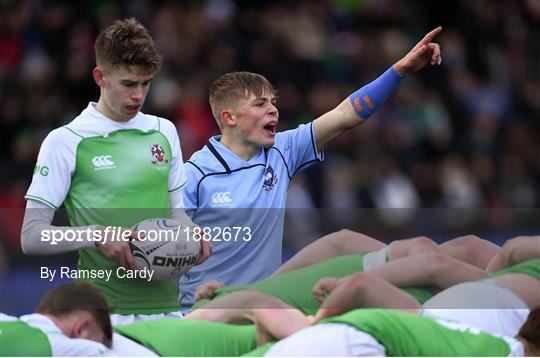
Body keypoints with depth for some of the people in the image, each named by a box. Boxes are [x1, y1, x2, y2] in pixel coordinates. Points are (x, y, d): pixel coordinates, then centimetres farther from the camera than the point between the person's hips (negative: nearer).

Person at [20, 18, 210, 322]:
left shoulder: (164, 132, 14)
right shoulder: (65, 142, -3)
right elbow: (32, 236, -6)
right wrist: (96, 236, -21)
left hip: (167, 305, 5)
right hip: (103, 309, -4)